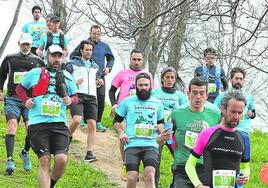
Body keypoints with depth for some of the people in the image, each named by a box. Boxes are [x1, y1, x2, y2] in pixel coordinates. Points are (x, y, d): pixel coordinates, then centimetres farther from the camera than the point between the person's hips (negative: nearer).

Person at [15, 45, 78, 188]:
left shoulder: (67, 76, 15)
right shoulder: (35, 73, 9)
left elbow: (75, 97, 24)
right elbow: (19, 88, 20)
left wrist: (70, 100, 2)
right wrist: (26, 100, 2)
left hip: (59, 124, 2)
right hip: (38, 124, -2)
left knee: (62, 159, -12)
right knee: (44, 160, -8)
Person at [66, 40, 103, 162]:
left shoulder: (95, 66, 23)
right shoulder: (73, 64, 8)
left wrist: (99, 82, 11)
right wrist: (74, 83, -11)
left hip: (91, 97, 4)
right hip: (77, 95, -4)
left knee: (92, 125, -6)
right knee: (76, 120, -25)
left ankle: (89, 153, -4)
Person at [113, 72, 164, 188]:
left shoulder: (157, 103, 15)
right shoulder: (127, 102, 10)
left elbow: (161, 122, 29)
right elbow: (116, 120, 19)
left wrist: (160, 127, 5)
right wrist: (121, 132, 0)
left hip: (151, 144, 1)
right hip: (132, 145, -1)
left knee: (149, 175, -22)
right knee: (132, 178, -13)